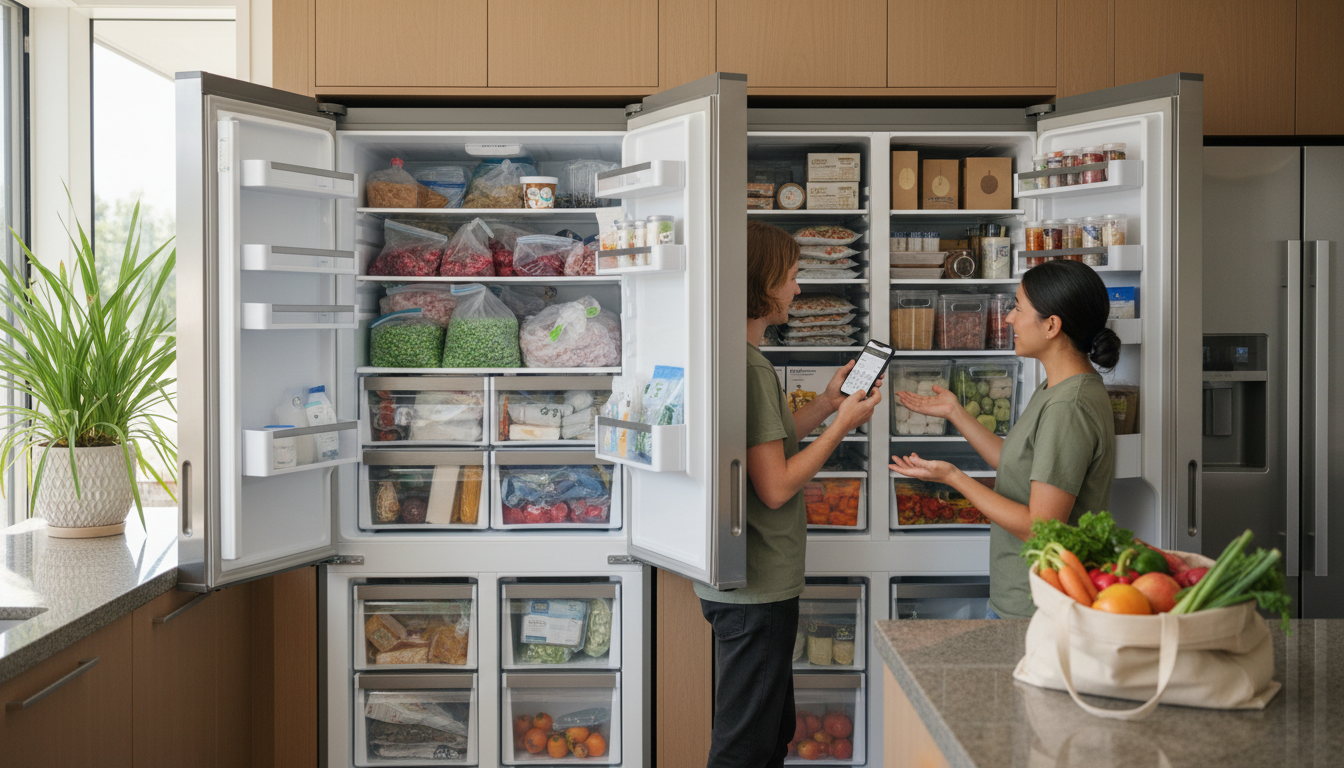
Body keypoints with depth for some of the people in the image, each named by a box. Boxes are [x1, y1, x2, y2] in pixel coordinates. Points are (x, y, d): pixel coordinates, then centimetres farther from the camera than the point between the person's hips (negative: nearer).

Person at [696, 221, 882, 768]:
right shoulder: (751, 368, -20)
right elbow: (776, 486, -22)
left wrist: (828, 403, 15)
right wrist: (842, 423, -11)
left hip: (746, 581, 10)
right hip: (756, 589, -10)